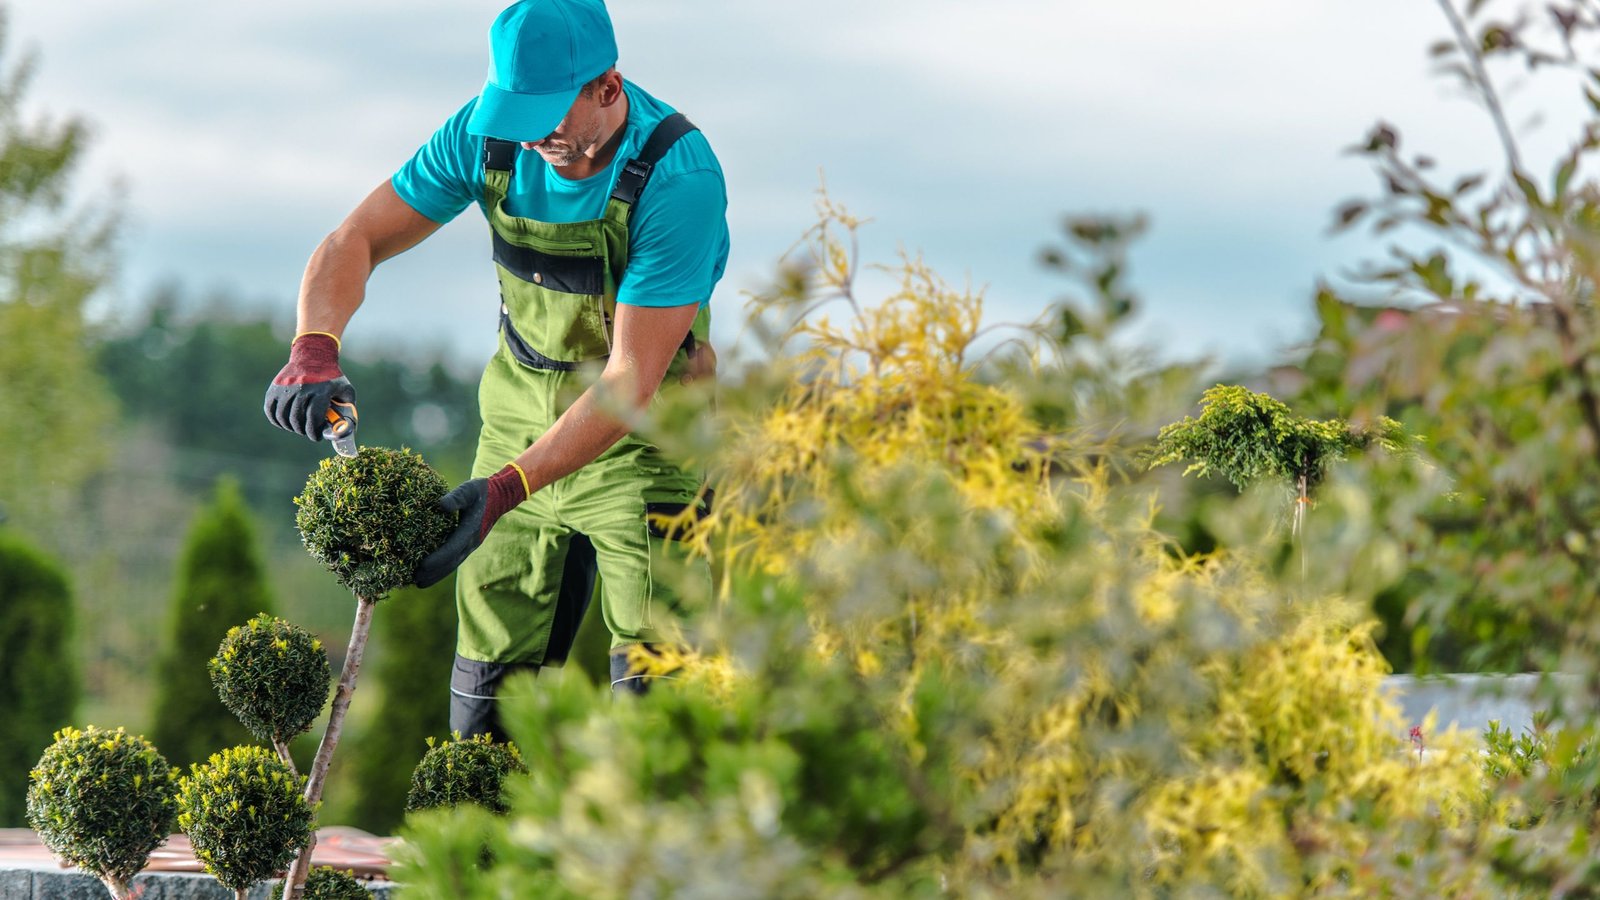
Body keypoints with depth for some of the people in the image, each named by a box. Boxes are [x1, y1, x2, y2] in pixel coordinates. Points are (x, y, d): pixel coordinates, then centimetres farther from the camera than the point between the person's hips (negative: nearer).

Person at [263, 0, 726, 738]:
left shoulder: (679, 175, -26)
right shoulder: (490, 132, -12)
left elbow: (631, 381, -27)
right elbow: (356, 241, -5)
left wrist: (506, 488, -36)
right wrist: (314, 353, -25)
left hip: (642, 437, -5)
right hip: (519, 417, 5)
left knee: (652, 687, -13)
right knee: (489, 689, 4)